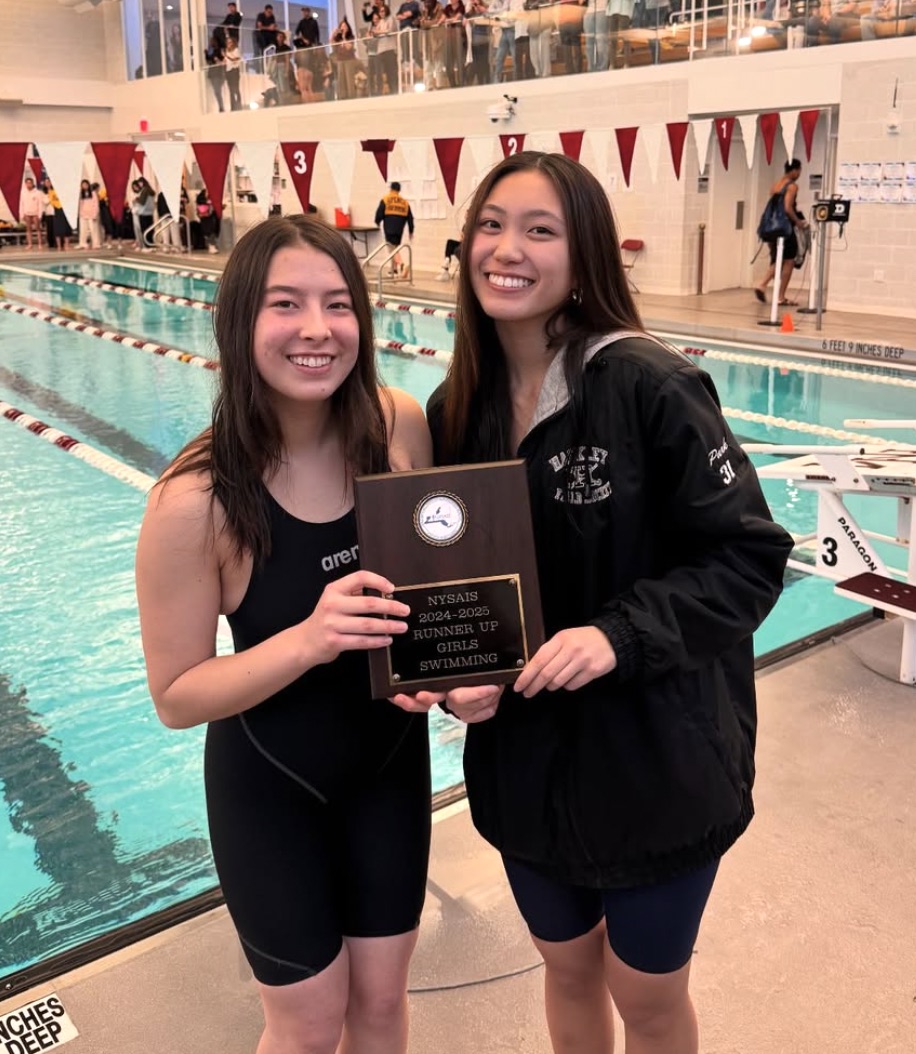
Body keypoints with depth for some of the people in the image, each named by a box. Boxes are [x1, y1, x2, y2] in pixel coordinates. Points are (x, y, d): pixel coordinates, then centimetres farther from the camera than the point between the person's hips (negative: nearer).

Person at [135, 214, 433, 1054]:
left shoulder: (401, 428, -16)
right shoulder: (196, 501, -26)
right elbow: (176, 696, -17)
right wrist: (307, 640, -33)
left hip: (392, 760, 3)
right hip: (270, 788, -3)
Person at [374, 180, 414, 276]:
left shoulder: (385, 200, -2)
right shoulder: (405, 202, 10)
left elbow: (379, 214, -4)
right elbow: (410, 218, 10)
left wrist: (377, 222, 16)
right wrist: (411, 231, 17)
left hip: (389, 229, -4)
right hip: (399, 230, 4)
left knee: (393, 248, -8)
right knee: (395, 247, 18)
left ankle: (401, 264, -32)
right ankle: (394, 269, 23)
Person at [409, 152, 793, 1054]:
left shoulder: (649, 384, -18)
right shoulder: (454, 410, -1)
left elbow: (750, 557, -15)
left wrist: (619, 635, -27)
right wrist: (456, 677, -12)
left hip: (656, 761, -4)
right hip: (524, 760, 5)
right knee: (567, 968, 25)